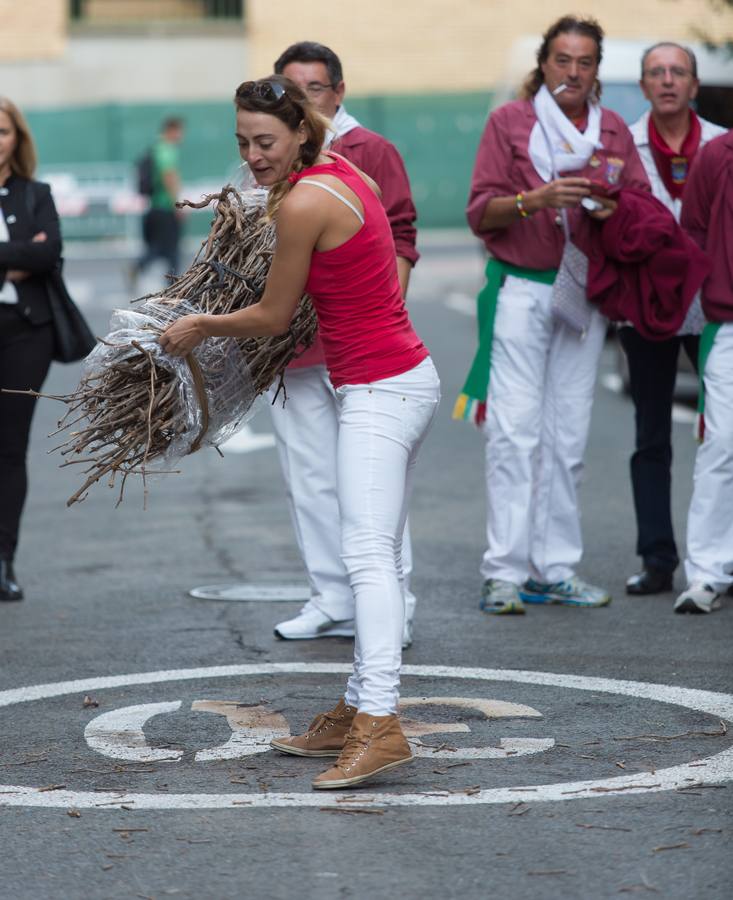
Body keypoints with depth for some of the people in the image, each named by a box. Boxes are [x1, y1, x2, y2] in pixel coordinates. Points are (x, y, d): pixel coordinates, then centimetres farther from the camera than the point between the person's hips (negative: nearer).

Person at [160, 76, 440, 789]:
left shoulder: (303, 204, -15)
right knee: (379, 554, 13)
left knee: (368, 552, -19)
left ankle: (379, 723, -30)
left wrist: (199, 327, 9)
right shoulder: (344, 172, 11)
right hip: (408, 376, 10)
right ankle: (357, 711, 20)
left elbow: (273, 317, -6)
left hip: (377, 391, -10)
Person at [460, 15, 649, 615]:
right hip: (521, 290, -4)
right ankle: (506, 572, -9)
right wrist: (535, 199, -22)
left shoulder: (613, 130, 12)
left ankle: (558, 569, 9)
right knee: (515, 432, -10)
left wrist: (611, 211, -12)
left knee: (568, 435, 4)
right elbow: (481, 213, -4)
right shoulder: (509, 122, 2)